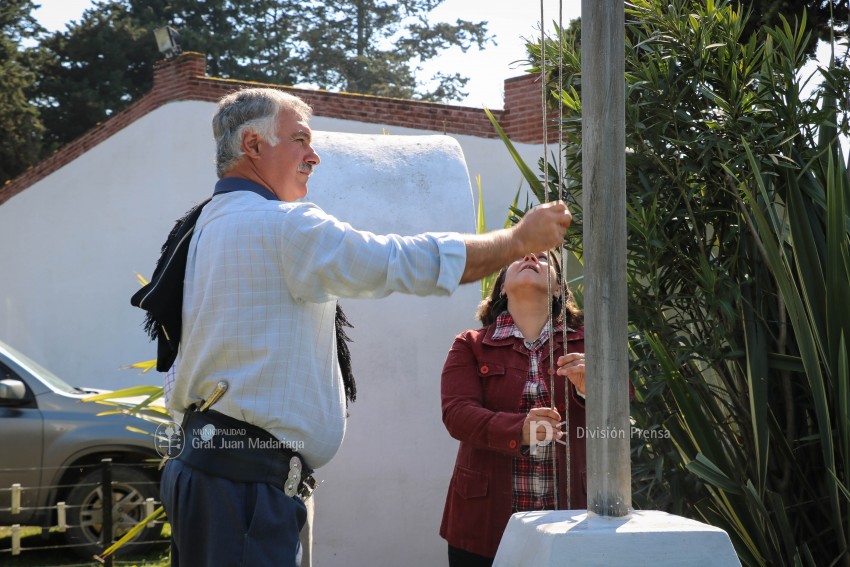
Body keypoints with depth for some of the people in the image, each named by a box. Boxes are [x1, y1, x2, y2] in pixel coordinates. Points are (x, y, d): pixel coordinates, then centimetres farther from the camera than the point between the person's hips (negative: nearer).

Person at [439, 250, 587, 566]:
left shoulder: (582, 344, 9)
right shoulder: (470, 346, 6)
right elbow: (457, 413, -8)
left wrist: (589, 386, -27)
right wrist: (519, 430, -26)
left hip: (568, 518, 1)